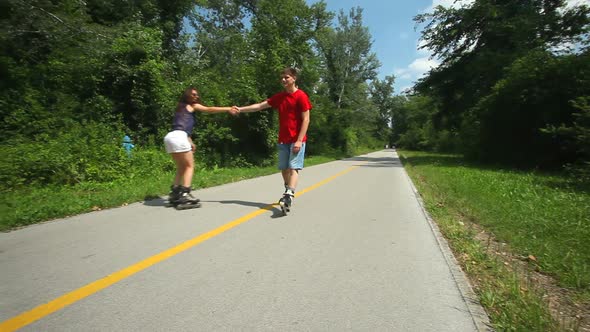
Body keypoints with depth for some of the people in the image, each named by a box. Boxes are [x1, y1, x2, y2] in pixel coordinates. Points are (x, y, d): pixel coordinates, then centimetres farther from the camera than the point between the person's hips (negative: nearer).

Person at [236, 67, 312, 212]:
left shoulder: (301, 96, -8)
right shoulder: (279, 97, 12)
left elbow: (306, 120, -13)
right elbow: (260, 106, 14)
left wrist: (299, 141, -18)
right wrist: (241, 109, 7)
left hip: (297, 140, -6)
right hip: (283, 140, 7)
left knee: (293, 167, -13)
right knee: (284, 168, 8)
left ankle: (289, 197, -19)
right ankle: (288, 192, 21)